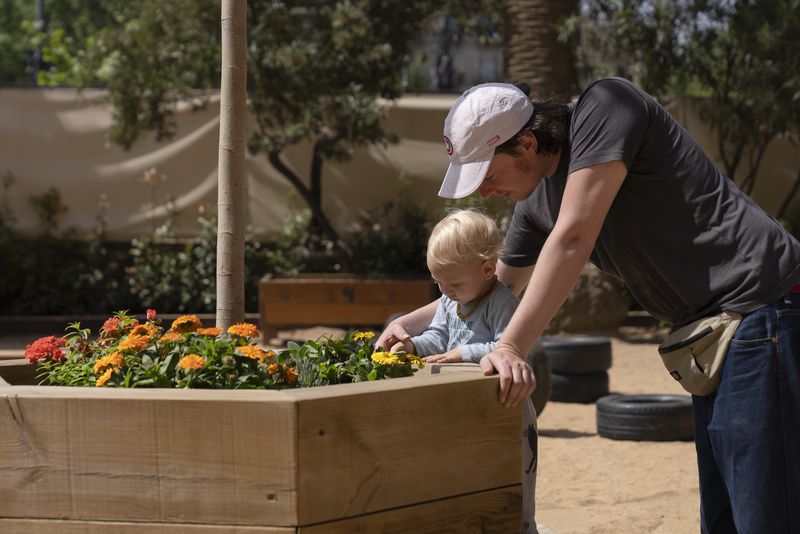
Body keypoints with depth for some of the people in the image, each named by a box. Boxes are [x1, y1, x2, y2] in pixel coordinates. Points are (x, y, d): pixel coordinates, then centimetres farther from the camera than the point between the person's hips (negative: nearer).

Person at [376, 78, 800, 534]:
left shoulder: (606, 106, -13)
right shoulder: (537, 202, 11)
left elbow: (572, 241, -21)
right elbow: (498, 286, 27)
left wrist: (509, 348, -23)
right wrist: (409, 324, 17)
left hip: (762, 310, -9)